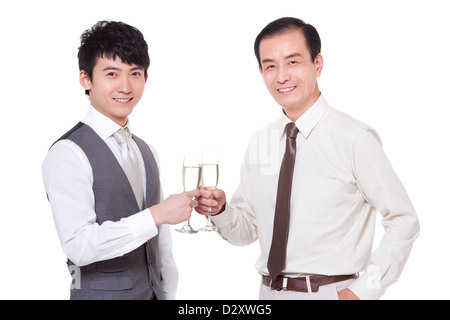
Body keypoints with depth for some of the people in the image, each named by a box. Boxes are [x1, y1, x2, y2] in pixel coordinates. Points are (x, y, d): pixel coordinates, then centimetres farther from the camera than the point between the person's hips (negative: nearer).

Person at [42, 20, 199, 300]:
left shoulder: (147, 153, 10)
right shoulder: (68, 154, -13)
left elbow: (161, 247, 12)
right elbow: (79, 245, -23)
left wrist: (169, 293, 8)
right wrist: (157, 215, -22)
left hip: (154, 291, 6)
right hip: (100, 292, -6)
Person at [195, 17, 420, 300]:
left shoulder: (354, 138, -14)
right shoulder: (259, 143, 4)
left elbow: (404, 221, -12)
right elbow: (247, 231, 9)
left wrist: (362, 292, -16)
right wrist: (220, 210, -11)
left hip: (330, 292, -5)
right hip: (270, 291, 5)